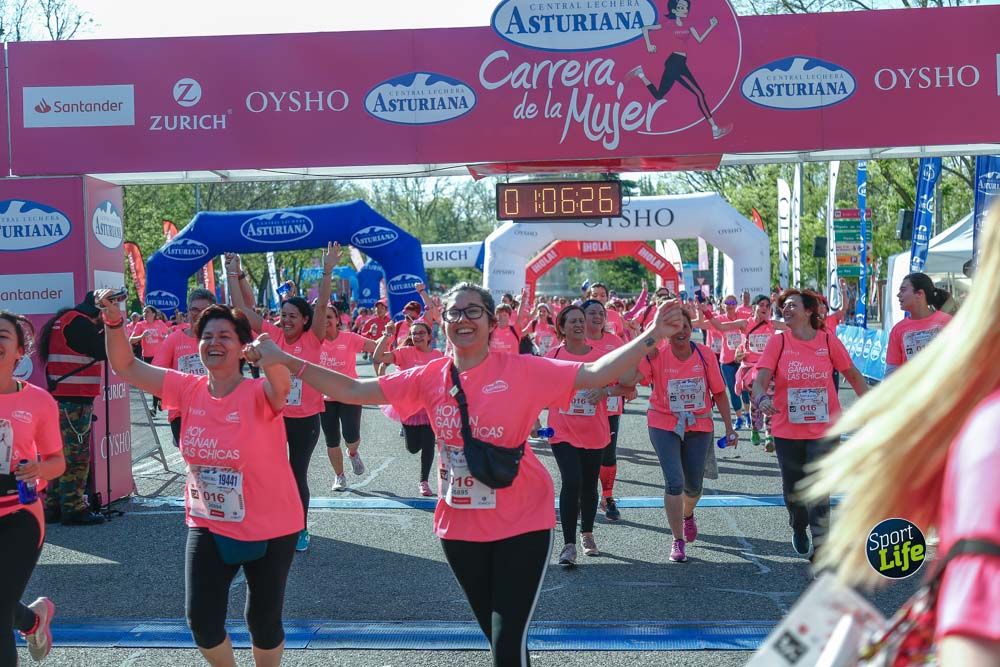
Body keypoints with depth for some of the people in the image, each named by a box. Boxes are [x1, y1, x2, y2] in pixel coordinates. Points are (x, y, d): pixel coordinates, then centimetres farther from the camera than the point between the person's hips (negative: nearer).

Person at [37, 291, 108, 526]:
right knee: (76, 457, -5)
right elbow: (102, 351, -14)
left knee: (61, 455, 14)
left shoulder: (62, 321, 18)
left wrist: (100, 328, 9)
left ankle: (53, 507, 18)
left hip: (60, 398, 10)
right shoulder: (78, 322, -14)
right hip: (74, 400, -10)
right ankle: (74, 509, -2)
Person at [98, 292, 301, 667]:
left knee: (263, 620, 12)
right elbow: (125, 367, -3)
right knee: (201, 620, 7)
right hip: (208, 525, 4)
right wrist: (114, 321, -19)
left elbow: (282, 385, -44)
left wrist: (271, 358, -66)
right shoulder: (189, 390, -6)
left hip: (269, 528, -4)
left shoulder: (259, 395, -20)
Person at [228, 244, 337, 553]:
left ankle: (301, 530, 23)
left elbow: (322, 307, -18)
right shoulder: (272, 335, -1)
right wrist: (235, 274, -8)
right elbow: (242, 308, -1)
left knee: (298, 474, 8)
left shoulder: (313, 339, -6)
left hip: (305, 418, -2)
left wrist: (327, 271, -27)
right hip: (273, 415, 2)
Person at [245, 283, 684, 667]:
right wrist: (284, 360, -7)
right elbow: (354, 390, -1)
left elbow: (594, 373, -16)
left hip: (521, 523, -4)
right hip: (459, 526, 4)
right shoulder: (428, 378, -1)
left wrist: (652, 336, -27)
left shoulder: (522, 370, -11)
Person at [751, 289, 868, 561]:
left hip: (824, 429, -1)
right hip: (787, 430, 2)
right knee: (792, 488, 17)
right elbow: (760, 379, -11)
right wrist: (761, 398, -33)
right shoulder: (778, 342, -4)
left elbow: (853, 375, 8)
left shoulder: (828, 340, -3)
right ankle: (799, 529, 46)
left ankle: (819, 548, -2)